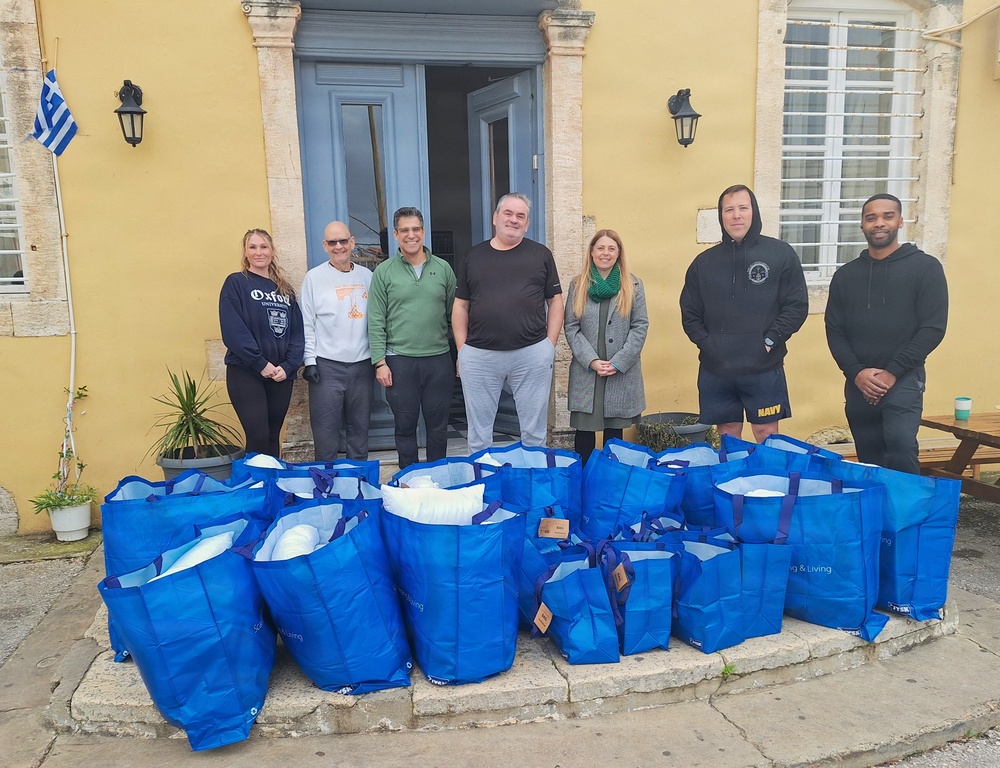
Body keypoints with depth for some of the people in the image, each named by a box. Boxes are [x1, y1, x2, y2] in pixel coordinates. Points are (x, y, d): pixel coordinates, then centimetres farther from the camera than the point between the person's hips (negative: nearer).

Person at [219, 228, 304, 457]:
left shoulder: (284, 289, 15)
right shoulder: (236, 283, 0)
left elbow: (297, 332, 7)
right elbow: (233, 331, -11)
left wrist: (288, 366, -7)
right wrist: (261, 364, -15)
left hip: (281, 375, 5)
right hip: (246, 373, -4)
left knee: (273, 437, 11)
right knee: (258, 437, -9)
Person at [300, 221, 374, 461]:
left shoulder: (367, 276, 9)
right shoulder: (314, 277, 1)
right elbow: (307, 323, -1)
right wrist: (310, 360, -7)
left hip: (362, 363, 3)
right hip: (327, 365, -3)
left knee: (360, 428, 11)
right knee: (326, 430, -1)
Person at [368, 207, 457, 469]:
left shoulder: (443, 268, 6)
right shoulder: (384, 272, 1)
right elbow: (376, 321, -1)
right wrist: (380, 362, -6)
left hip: (439, 359, 1)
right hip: (399, 361, -1)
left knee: (438, 426, 10)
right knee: (405, 426, 8)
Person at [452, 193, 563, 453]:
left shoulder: (541, 254, 8)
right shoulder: (473, 256, 10)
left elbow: (555, 301, 8)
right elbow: (461, 306, 10)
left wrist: (550, 344, 0)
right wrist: (462, 349, 3)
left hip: (532, 354, -1)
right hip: (479, 356, 1)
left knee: (534, 431, 9)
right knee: (479, 433, 9)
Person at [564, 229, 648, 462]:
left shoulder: (633, 285, 5)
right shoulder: (578, 286, 7)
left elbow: (640, 326, 0)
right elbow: (571, 328, 2)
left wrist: (618, 362, -10)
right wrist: (591, 361, -10)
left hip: (622, 373, 0)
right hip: (585, 373, 0)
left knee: (614, 432, 9)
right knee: (584, 432, 2)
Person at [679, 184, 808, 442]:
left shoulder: (781, 254, 1)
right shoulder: (704, 262, 8)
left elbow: (797, 306, -2)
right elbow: (689, 313, 9)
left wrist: (769, 342, -10)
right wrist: (706, 343, -4)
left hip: (764, 369, -2)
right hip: (715, 370, 2)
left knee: (766, 435, 6)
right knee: (728, 436, 12)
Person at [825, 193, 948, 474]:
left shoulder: (925, 267, 1)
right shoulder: (845, 275, 11)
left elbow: (933, 328, -6)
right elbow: (834, 330, 7)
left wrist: (893, 372, -12)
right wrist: (856, 372, -8)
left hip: (904, 380, -3)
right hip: (857, 384, 4)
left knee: (900, 446, -21)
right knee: (869, 459, 7)